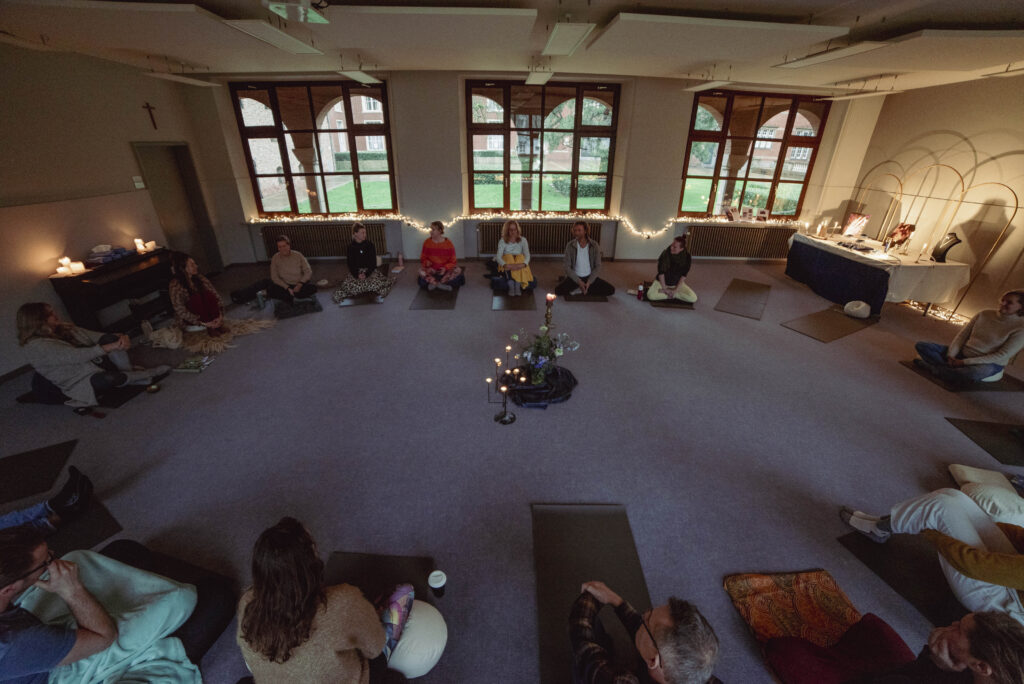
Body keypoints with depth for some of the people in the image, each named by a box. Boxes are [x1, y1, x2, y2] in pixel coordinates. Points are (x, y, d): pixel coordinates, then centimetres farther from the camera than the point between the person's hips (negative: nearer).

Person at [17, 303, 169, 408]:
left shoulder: (64, 329, 9)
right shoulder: (36, 346, -14)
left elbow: (94, 336, 2)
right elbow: (75, 356, -27)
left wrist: (120, 338, -20)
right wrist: (111, 347, -34)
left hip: (97, 364, 8)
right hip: (82, 382, -7)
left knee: (109, 337, -16)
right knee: (110, 378, -41)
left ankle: (129, 374, -17)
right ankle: (148, 375, -14)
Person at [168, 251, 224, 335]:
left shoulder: (200, 278, -3)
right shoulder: (175, 286, -17)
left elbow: (215, 295, -7)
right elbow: (181, 312, -21)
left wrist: (220, 315, -23)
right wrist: (203, 323, -28)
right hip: (189, 322, -4)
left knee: (208, 295, -21)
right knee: (196, 298, -29)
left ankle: (216, 325, -18)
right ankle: (210, 328, -20)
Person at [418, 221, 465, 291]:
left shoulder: (448, 243, -7)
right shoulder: (427, 242, -3)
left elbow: (452, 261, -3)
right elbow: (423, 259, 4)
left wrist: (445, 268, -22)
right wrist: (428, 266, -18)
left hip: (445, 269, 0)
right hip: (432, 269, 0)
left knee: (458, 270, -28)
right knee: (421, 271, -29)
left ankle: (434, 283, -31)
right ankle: (442, 284, -35)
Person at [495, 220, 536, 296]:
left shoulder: (523, 240, 3)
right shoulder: (503, 241, -1)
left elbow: (527, 255, -9)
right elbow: (498, 256, -13)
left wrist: (523, 264, -33)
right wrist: (505, 265, -35)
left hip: (520, 261, 1)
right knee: (508, 258, -35)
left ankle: (517, 286, -41)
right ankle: (511, 286, -44)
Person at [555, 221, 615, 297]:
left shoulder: (595, 246, -8)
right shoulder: (570, 245, -10)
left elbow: (597, 266, -3)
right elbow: (566, 266, -10)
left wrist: (589, 282, -15)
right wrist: (579, 281, -18)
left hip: (589, 277, 2)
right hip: (575, 277, -2)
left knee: (611, 290, -17)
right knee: (558, 290, -29)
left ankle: (578, 291, -10)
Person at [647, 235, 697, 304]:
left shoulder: (686, 256, -15)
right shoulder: (665, 254, -20)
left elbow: (683, 275, -11)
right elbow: (661, 272, -16)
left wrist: (676, 290, -16)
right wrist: (664, 288, -16)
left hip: (678, 283, 2)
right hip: (662, 281, -1)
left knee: (693, 298, -17)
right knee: (651, 296, -30)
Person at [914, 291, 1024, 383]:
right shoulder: (984, 314, 4)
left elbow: (1002, 356, -14)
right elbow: (962, 335, 4)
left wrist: (965, 362, -19)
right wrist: (951, 355, -12)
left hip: (989, 363, -5)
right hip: (963, 353, 5)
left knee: (973, 373, -43)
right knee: (921, 345, -12)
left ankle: (930, 367, -24)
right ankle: (954, 370, -23)